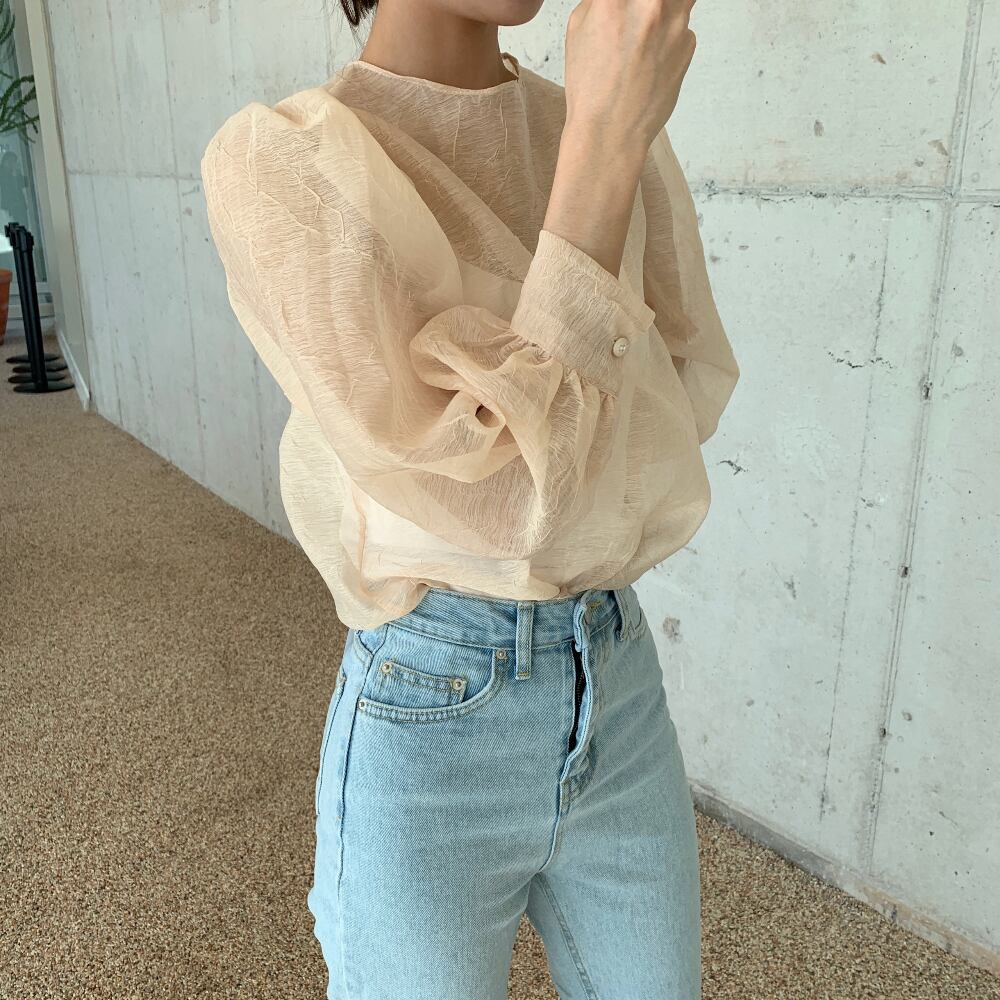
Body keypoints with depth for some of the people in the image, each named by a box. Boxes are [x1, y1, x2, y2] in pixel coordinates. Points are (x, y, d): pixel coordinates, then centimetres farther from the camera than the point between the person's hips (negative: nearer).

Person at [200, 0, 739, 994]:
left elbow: (693, 391, 5)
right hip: (428, 730, -5)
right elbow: (492, 505, -24)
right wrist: (605, 148, -24)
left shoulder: (611, 129, 4)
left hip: (621, 691, 6)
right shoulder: (271, 164, -16)